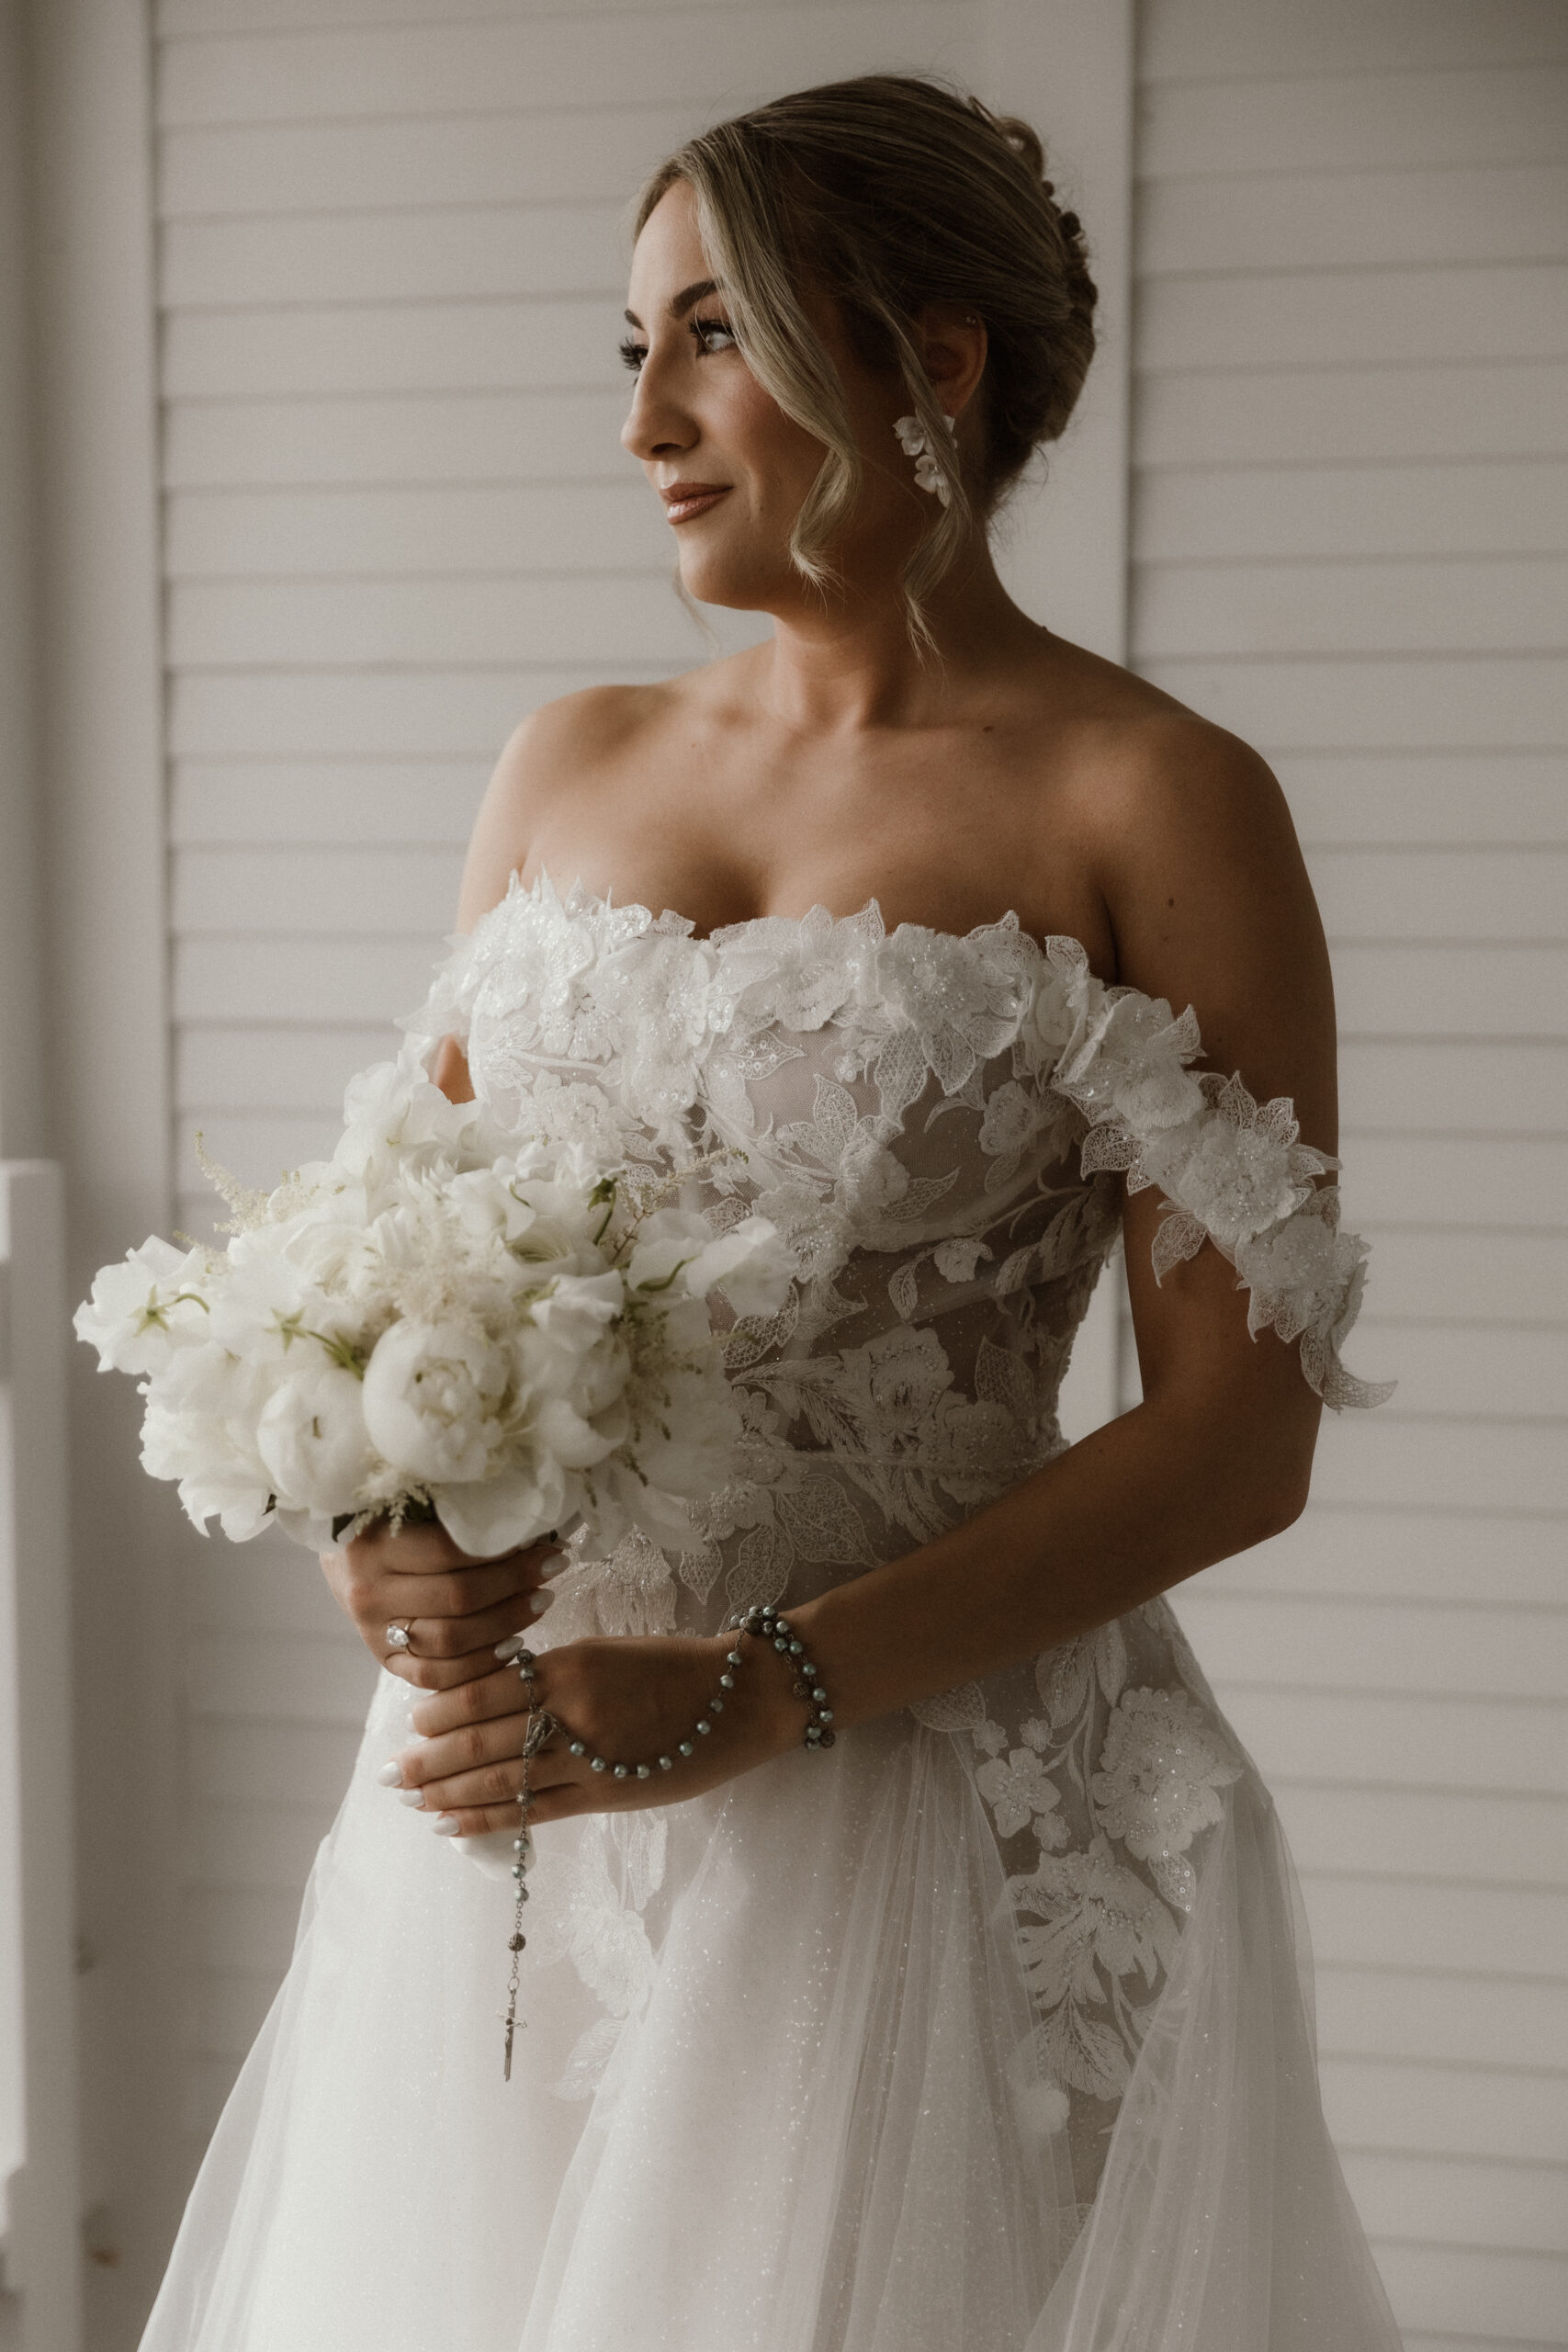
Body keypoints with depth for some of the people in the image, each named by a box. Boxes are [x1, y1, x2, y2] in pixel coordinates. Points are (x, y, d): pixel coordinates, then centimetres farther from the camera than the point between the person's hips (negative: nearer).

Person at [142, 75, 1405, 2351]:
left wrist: (760, 1692, -18)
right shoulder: (570, 766, 9)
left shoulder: (1154, 805, -8)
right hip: (506, 1807, 5)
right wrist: (374, 1508, -8)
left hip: (934, 1807, -5)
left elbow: (1243, 1429, -11)